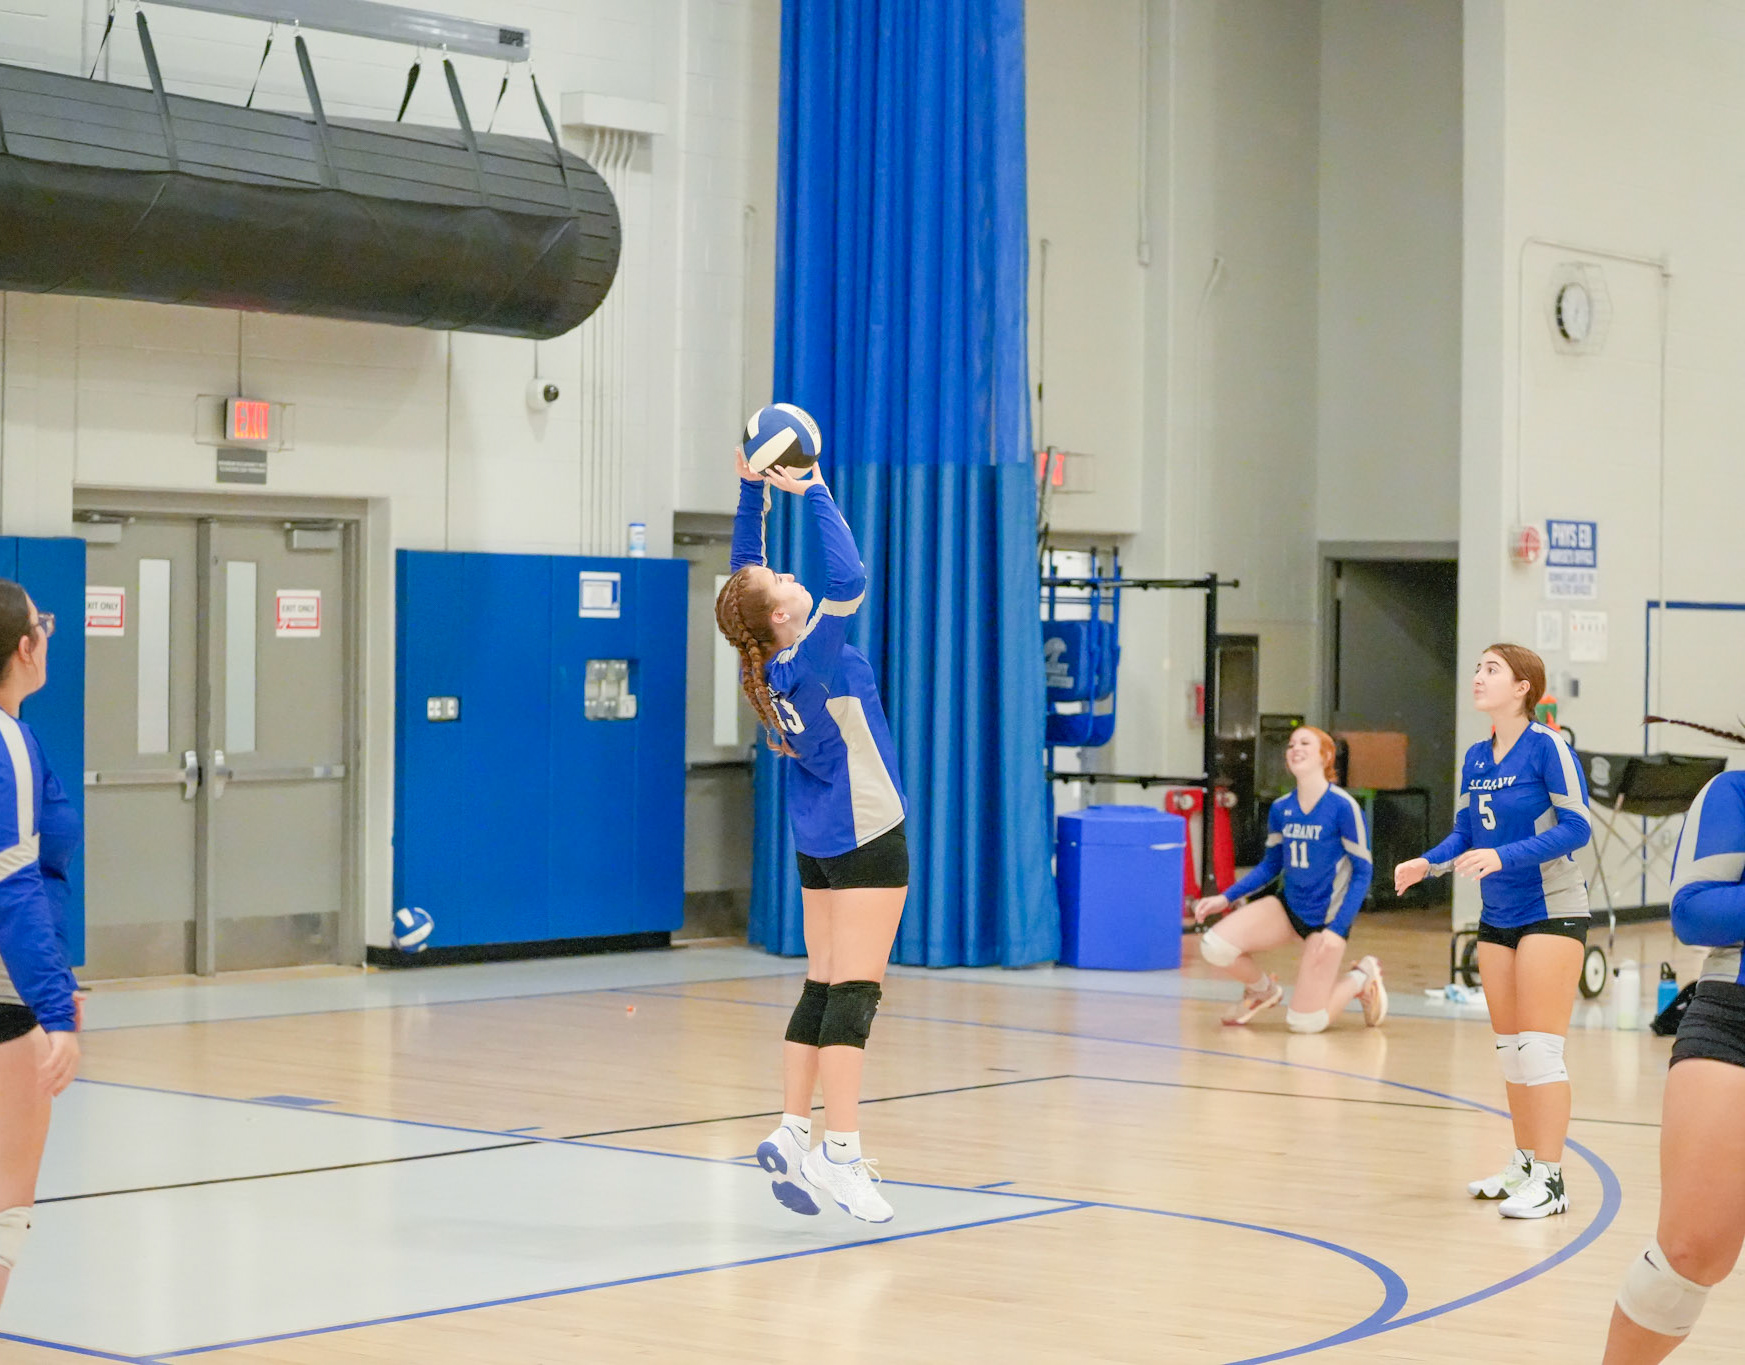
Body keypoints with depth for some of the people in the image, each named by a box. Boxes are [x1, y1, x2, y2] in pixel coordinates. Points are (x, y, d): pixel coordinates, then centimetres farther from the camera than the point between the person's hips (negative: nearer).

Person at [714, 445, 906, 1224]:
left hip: (821, 842, 8)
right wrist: (813, 495, -24)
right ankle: (841, 1149, -13)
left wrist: (753, 494, 4)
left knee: (822, 988, 11)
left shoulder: (761, 663, -1)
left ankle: (792, 1131, 9)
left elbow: (743, 571, 11)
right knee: (855, 993, -9)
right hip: (866, 838, -8)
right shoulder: (812, 660, -21)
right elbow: (848, 582, -31)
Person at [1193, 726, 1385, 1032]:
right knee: (1214, 947, -18)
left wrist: (1336, 930, -19)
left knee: (1304, 1022, -8)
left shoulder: (1343, 806, -18)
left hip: (1326, 919, -5)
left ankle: (1360, 979, 22)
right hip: (1289, 908, 5)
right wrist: (1226, 899, 3)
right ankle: (1263, 990, 15)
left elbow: (1363, 871, -13)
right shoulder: (1281, 808, -1)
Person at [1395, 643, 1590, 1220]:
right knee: (1509, 1048, 12)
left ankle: (1549, 1182, -6)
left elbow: (1576, 826, -19)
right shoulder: (1475, 758, 7)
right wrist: (1428, 863, -3)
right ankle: (1524, 1164, 23)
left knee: (1540, 1047, -9)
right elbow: (1465, 832, 15)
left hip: (1552, 912, -7)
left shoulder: (1546, 746, -14)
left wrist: (1505, 856, -27)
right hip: (1497, 918, 7)